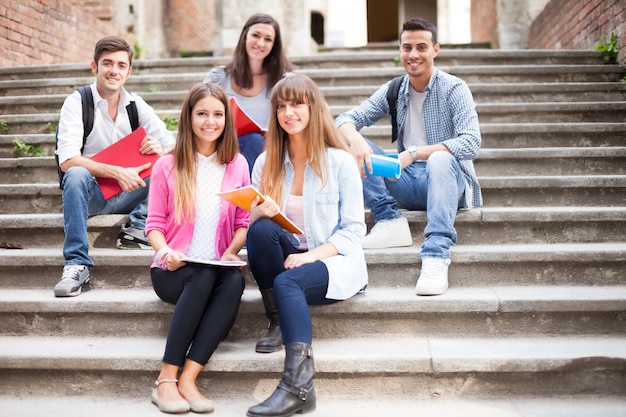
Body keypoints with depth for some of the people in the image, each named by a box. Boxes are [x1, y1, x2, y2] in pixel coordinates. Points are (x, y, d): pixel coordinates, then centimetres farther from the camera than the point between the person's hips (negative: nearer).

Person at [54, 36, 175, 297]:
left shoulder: (136, 105, 3)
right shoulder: (77, 102, -9)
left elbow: (174, 146, 1)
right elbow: (67, 161, -21)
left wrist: (162, 151, -23)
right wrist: (116, 172, -31)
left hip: (127, 193, 3)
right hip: (89, 193, -3)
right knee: (76, 175, -36)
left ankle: (137, 229, -21)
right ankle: (77, 265, -33)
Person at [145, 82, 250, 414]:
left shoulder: (237, 164, 10)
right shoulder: (167, 166, 4)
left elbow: (244, 222, 9)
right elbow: (154, 223, 4)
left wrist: (232, 252, -11)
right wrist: (166, 252, -17)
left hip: (218, 270, 2)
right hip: (174, 271, -2)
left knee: (235, 280, -33)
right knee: (204, 275, -35)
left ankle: (186, 379, -33)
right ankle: (166, 380, -28)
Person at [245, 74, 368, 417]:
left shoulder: (340, 161, -3)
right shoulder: (266, 163, 8)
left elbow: (353, 230, -7)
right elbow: (253, 221, 5)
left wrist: (311, 255, -22)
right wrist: (261, 212, -20)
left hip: (334, 260, -3)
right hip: (289, 256, 3)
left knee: (287, 281, -35)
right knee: (261, 229, -29)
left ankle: (298, 386, -37)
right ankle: (277, 319, -17)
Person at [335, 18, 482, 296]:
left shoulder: (454, 89, -6)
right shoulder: (393, 90, 7)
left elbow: (471, 143, -20)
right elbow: (345, 120, 0)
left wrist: (413, 153, -31)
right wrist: (355, 140, -25)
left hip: (445, 181, -4)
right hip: (406, 184, 5)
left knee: (440, 158, -38)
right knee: (351, 146, -10)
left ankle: (436, 255, -46)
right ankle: (391, 222, -21)